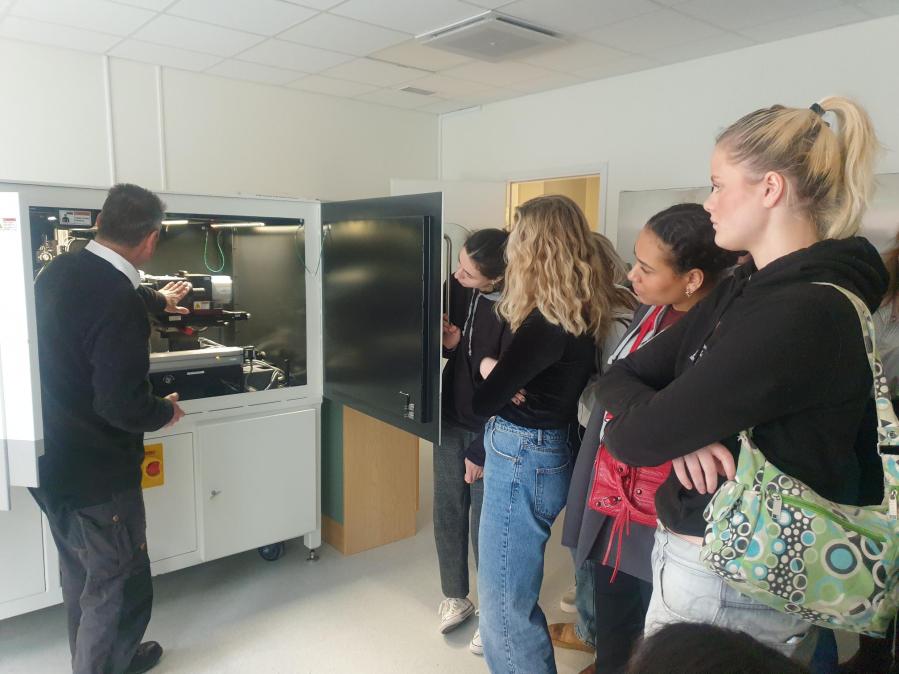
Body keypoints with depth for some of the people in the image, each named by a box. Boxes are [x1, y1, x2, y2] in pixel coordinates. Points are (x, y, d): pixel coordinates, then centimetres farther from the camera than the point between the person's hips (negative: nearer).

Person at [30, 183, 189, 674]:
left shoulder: (58, 271, 0)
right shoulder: (119, 305, -29)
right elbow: (123, 406, -29)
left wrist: (158, 299, 39)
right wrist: (166, 412, -8)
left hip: (47, 461, 9)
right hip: (95, 473, -9)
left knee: (81, 578, 26)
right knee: (118, 589, 10)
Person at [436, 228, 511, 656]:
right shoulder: (456, 288, -5)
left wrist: (480, 452, -14)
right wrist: (447, 343, -15)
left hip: (491, 430, -5)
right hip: (451, 420, 6)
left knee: (486, 522, 5)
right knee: (448, 511, 14)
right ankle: (455, 597, 36)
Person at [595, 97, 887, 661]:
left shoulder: (802, 316, -25)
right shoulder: (744, 288, 4)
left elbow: (632, 438, -25)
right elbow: (621, 376, 1)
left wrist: (668, 430, -4)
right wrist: (680, 433, -17)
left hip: (733, 590, -8)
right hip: (691, 554, 8)